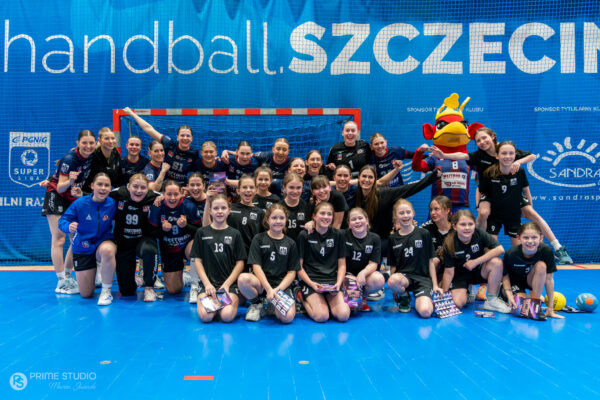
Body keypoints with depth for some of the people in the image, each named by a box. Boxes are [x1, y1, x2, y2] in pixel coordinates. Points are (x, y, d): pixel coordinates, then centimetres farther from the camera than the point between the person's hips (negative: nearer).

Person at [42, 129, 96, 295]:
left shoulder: (91, 156, -6)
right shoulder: (69, 159, -24)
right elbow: (60, 188, -26)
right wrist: (70, 181, -44)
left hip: (75, 199, 7)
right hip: (56, 197, -6)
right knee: (59, 239, -9)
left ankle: (67, 275, 20)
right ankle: (61, 283, -6)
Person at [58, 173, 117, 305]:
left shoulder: (112, 204, -14)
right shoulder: (80, 203, -16)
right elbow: (62, 220, -9)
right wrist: (68, 227, -30)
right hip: (83, 248, 1)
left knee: (107, 250, -42)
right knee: (86, 294, 4)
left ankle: (106, 291, -19)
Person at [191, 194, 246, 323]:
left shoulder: (234, 234, 7)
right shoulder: (202, 233, 8)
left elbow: (240, 263, 4)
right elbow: (197, 260, 6)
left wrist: (227, 284, -7)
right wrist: (207, 284, -6)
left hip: (230, 283, 0)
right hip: (208, 283, 1)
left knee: (227, 316, -25)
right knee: (205, 316, -25)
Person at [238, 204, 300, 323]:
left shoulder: (290, 243, 10)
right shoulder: (258, 239, 5)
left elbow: (292, 272, 7)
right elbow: (256, 266, -4)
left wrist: (278, 289, -10)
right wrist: (269, 289, -17)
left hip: (282, 285, 0)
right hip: (261, 283, 0)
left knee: (287, 317, -28)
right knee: (243, 278, -35)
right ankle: (256, 305, -4)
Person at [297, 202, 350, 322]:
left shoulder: (338, 235, 9)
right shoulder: (305, 236, 0)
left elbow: (342, 264, 10)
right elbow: (299, 266, 0)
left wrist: (338, 283, -7)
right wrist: (311, 284, -13)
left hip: (332, 280, 2)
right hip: (311, 280, -2)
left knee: (343, 315, -21)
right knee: (321, 316, -23)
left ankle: (327, 300, 10)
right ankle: (303, 298, 7)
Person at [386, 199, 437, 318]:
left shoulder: (424, 234, 3)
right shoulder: (393, 238, 8)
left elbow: (430, 261, 5)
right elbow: (393, 265, 10)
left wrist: (435, 285, 3)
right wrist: (395, 288, 4)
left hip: (423, 277, -2)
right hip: (403, 275, 2)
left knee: (425, 312, -28)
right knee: (393, 280, -38)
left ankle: (419, 299, 10)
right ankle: (404, 297, -1)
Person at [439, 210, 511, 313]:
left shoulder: (479, 234, -19)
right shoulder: (450, 244, -21)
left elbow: (500, 249, -27)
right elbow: (449, 272, -16)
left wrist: (475, 262, -26)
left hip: (478, 271, 2)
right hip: (460, 275, -1)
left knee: (496, 262, -28)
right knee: (458, 303, -24)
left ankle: (492, 300, -13)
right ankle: (466, 291, 14)